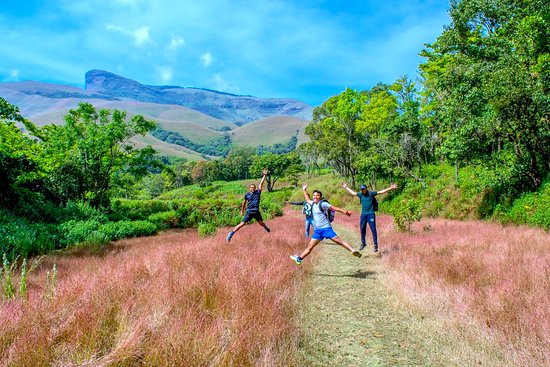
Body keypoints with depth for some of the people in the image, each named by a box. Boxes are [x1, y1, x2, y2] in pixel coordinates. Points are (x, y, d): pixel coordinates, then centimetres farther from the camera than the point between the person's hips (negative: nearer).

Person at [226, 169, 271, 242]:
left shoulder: (258, 192, 0)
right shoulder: (247, 194, -1)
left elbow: (261, 183, -5)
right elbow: (244, 202, 15)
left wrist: (264, 175, -11)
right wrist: (242, 210, 21)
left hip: (256, 211, 2)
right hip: (249, 212, -2)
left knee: (261, 223, 14)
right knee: (242, 224, -6)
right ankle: (231, 234, -1)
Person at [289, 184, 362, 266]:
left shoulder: (322, 204, -8)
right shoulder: (313, 203, 14)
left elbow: (334, 208, -12)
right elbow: (308, 200, 36)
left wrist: (345, 212, -21)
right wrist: (304, 190, 42)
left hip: (326, 228, -7)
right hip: (317, 230, 7)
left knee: (338, 240, -17)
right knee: (310, 246, 9)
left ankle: (353, 251, -22)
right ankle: (299, 258, 10)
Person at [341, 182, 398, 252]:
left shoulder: (371, 193, -3)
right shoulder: (360, 194, 10)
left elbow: (381, 191, -6)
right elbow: (353, 193, 25)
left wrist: (390, 188, -13)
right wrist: (346, 187, 32)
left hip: (371, 214, -5)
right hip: (363, 214, 5)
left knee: (373, 229, -6)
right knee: (362, 229, 11)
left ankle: (375, 245, -1)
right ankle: (363, 243, 26)